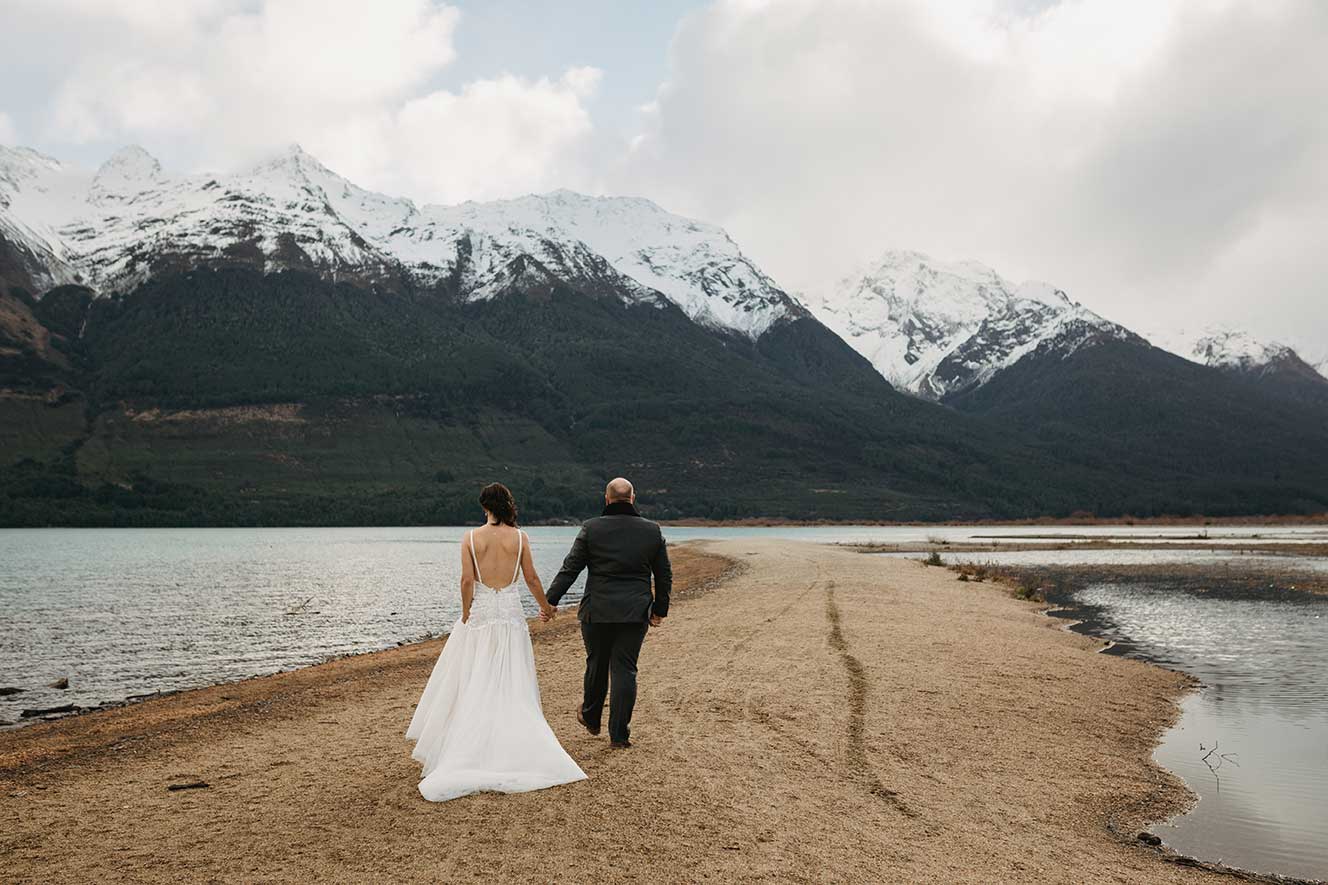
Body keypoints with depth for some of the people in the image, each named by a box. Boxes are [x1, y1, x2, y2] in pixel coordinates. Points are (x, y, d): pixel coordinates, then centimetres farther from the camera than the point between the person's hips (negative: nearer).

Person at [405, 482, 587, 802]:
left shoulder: (471, 537, -4)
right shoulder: (519, 537, -2)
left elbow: (467, 580, -9)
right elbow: (531, 578, 3)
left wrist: (466, 614, 3)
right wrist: (546, 606, 18)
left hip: (480, 612, 0)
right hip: (510, 613, 0)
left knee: (474, 684, 9)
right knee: (511, 685, 7)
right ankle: (513, 745, 10)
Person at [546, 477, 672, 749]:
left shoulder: (591, 528, -4)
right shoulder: (652, 531, 3)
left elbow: (570, 569, -5)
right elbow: (664, 575, 9)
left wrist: (550, 601, 1)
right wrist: (660, 609, 18)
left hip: (596, 611, 0)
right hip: (635, 613, 1)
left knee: (596, 664, 16)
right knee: (625, 670, 4)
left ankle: (591, 718, 36)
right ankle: (619, 734, 6)